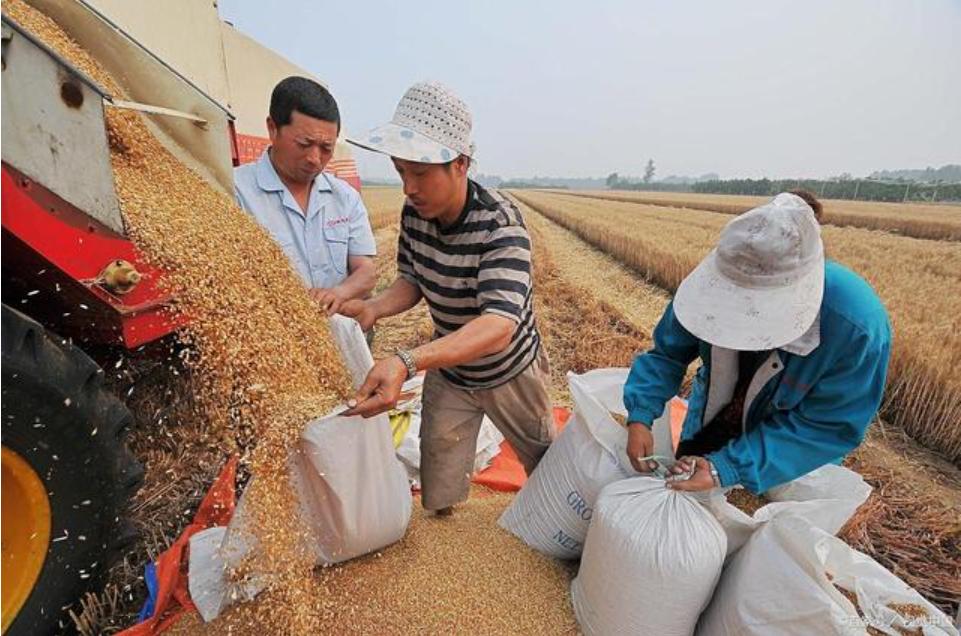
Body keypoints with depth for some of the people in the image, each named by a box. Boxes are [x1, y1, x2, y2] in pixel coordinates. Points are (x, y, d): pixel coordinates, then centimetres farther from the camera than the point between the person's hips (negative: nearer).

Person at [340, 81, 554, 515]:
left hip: (510, 372, -3)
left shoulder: (500, 225, -33)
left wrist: (406, 363, -58)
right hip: (447, 373, 4)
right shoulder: (414, 213, -14)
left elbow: (499, 326, -45)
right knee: (438, 498, 14)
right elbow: (412, 282, -3)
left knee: (544, 463, 25)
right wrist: (373, 307, -26)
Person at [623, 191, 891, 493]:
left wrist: (727, 468, -38)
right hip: (711, 425, 3)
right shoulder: (716, 282, -29)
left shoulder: (858, 324, -36)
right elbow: (667, 352, -19)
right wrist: (640, 415, -35)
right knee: (683, 486, 23)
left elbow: (828, 427, -29)